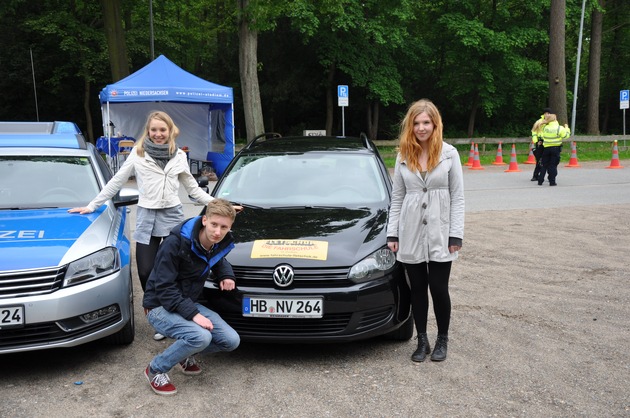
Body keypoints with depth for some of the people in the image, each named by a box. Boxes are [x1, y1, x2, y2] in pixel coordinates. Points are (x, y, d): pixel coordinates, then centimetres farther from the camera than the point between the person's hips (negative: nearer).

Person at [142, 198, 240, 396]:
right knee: (201, 337, -32)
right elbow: (164, 288, -24)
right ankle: (156, 370, -7)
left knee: (231, 341, -7)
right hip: (160, 307, -7)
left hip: (189, 304, 7)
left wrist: (226, 275, 0)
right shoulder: (176, 243, -26)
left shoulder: (220, 244, -4)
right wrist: (193, 314, -31)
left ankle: (184, 354, 18)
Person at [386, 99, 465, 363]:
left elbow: (457, 197, -2)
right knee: (418, 290, 10)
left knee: (439, 289, 3)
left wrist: (456, 234, -8)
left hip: (439, 234, -2)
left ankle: (442, 340, 23)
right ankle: (422, 341, 24)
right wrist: (392, 233, 2)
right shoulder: (403, 156, 5)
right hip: (411, 234, 2)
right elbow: (397, 198, 8)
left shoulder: (449, 154, -2)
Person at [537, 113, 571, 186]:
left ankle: (540, 181, 10)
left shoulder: (545, 128, -1)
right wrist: (566, 128, 12)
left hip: (546, 148, 3)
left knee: (544, 165, 11)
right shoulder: (559, 128, -10)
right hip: (556, 148, -3)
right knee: (553, 165, 2)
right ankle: (552, 181, 1)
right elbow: (566, 135, -3)